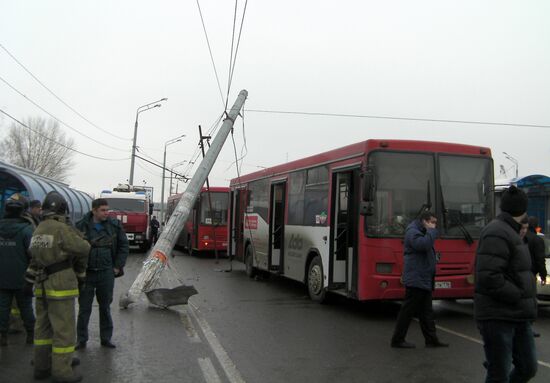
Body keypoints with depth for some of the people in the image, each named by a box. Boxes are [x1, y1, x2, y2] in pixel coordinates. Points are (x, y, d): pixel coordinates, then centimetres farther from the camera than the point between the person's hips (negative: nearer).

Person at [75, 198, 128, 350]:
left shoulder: (114, 225, -1)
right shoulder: (82, 226, -5)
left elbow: (123, 246, 5)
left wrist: (118, 266, 1)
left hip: (106, 273, 1)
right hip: (86, 273, -1)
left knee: (105, 307, 12)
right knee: (84, 308, 7)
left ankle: (106, 338, 22)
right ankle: (81, 340, 18)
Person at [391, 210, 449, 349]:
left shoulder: (422, 232, 19)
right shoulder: (412, 231, -13)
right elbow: (423, 244, -30)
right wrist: (432, 231, -18)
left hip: (424, 281, 10)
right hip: (415, 280, -10)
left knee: (426, 312, 13)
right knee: (408, 310, -4)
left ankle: (431, 339, 20)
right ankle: (397, 340, 4)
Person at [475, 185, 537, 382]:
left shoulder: (510, 233, 15)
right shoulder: (497, 233, -17)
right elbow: (488, 277, -25)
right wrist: (520, 297, -16)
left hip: (518, 316, 9)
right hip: (497, 316, -9)